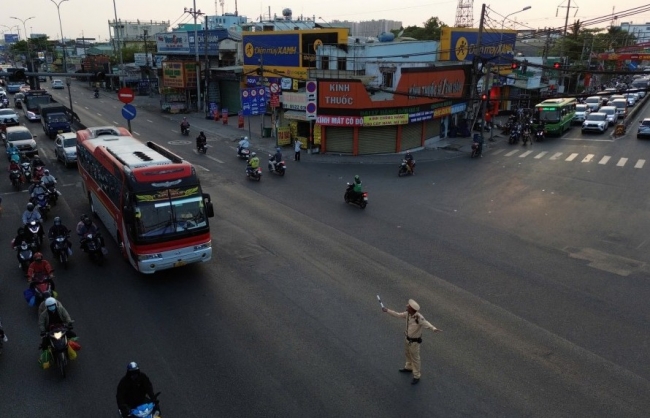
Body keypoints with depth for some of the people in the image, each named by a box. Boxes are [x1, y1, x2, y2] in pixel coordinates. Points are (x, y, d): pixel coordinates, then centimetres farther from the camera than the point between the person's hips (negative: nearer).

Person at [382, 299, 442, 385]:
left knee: (415, 358, 10)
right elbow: (398, 315, 2)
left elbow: (426, 324, -47)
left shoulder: (419, 318, -35)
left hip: (414, 341, -7)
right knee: (407, 354, 29)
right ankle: (409, 368, 56)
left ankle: (416, 377, 30)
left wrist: (434, 329, -68)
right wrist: (387, 310, 5)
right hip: (407, 339, 7)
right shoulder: (408, 314, -13)